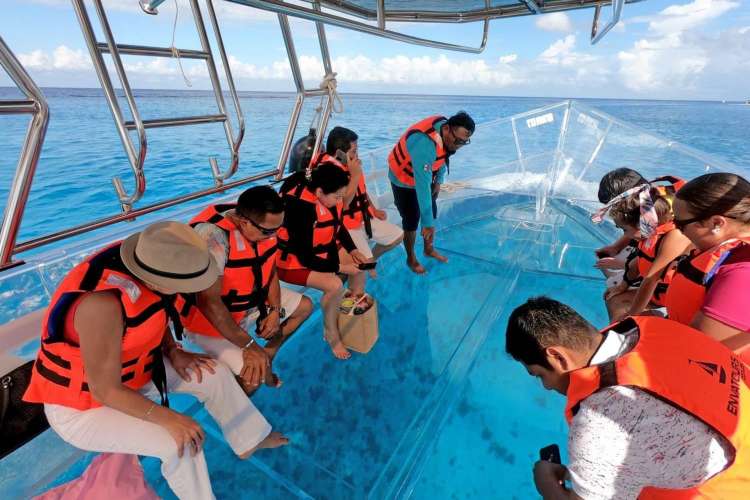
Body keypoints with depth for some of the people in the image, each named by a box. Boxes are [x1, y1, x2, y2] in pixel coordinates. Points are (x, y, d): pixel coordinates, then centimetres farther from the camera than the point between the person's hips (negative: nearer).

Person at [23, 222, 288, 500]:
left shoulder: (143, 265, -17)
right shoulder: (103, 306, -40)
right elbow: (106, 391, -29)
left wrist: (173, 352, -8)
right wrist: (168, 418, -26)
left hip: (131, 368, 7)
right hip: (82, 404, -7)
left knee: (215, 374, 3)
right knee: (180, 443, -22)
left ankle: (250, 440, 24)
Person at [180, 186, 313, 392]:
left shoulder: (264, 225, -11)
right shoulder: (213, 237, -34)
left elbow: (270, 269, 3)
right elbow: (209, 302, -36)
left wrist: (276, 310, -7)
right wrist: (248, 345, -31)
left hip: (254, 302, 8)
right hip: (211, 318, -7)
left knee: (304, 306, 13)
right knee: (254, 374, -20)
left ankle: (268, 355, 24)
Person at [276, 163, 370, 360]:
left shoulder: (329, 197, -12)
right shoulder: (300, 209, -34)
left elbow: (337, 226, 7)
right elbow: (305, 258, -29)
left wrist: (353, 250, -6)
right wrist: (340, 267, -22)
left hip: (321, 249, 8)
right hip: (293, 260, -8)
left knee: (359, 263, 3)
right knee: (335, 286, -27)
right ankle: (331, 333, 0)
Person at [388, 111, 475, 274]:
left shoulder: (447, 130, -15)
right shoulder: (425, 145, -41)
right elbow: (422, 186, -43)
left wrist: (438, 181, 4)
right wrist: (427, 223, -41)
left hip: (424, 175, 8)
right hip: (404, 180, -7)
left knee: (432, 213, 15)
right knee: (411, 221, 3)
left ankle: (429, 249, 38)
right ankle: (411, 259, 26)